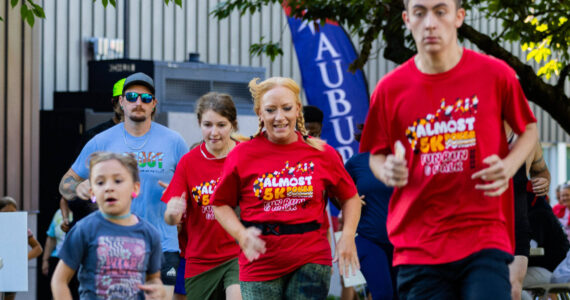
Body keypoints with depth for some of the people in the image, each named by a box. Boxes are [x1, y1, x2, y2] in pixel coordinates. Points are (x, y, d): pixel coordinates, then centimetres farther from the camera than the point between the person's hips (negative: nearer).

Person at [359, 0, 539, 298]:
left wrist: (508, 166, -5)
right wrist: (387, 171, -7)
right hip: (417, 248, 2)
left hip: (484, 237, -1)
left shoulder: (495, 74, 0)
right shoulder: (391, 88, 3)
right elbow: (377, 155, 16)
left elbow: (529, 130, 15)